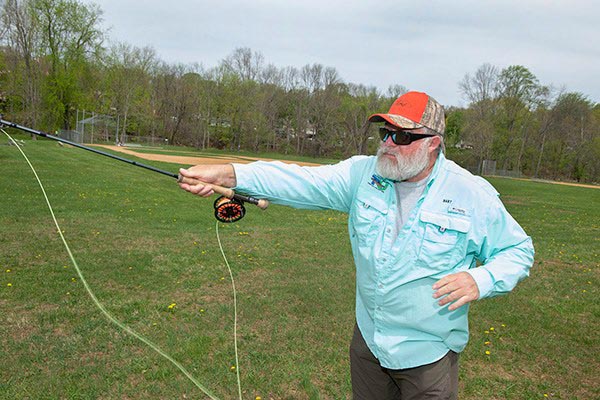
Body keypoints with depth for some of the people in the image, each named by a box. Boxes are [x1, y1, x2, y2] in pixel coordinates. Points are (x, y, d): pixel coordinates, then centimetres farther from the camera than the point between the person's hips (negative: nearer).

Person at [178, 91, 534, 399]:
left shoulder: (473, 194, -11)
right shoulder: (363, 174, -6)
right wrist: (228, 174, -29)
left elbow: (518, 249, -1)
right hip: (368, 341, 3)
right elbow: (304, 181, -17)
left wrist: (481, 280, -20)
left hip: (428, 355, -2)